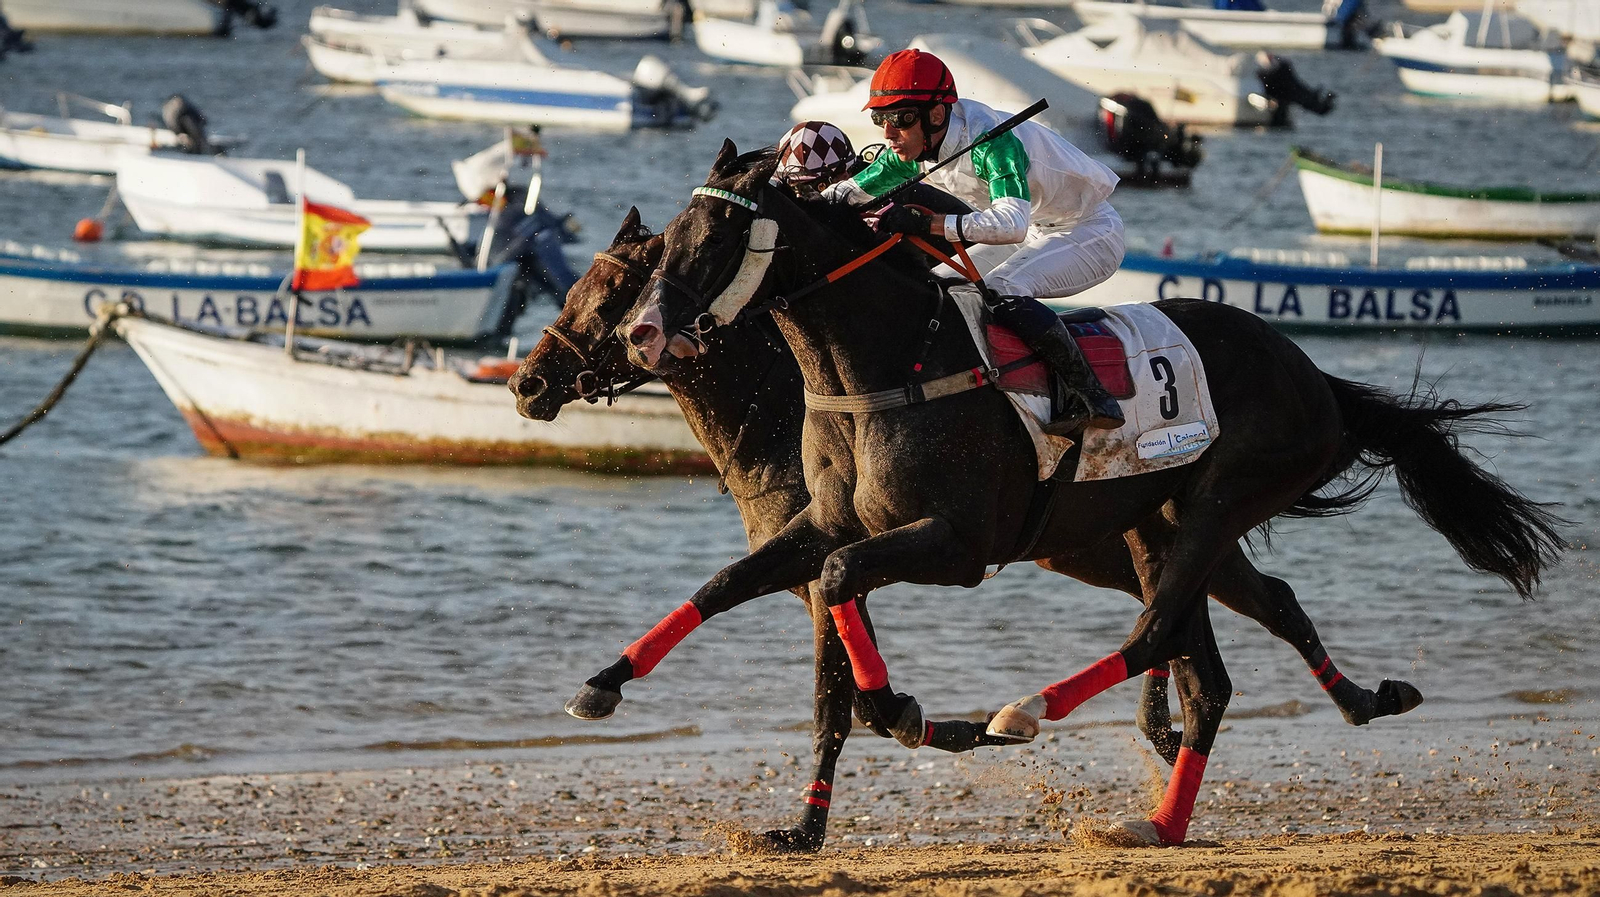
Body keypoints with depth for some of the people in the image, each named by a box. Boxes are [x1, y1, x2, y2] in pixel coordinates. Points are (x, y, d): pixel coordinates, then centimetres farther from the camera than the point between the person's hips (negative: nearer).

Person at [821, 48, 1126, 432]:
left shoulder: (992, 140, -33)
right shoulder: (914, 150, -7)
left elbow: (1013, 223, -47)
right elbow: (853, 190, 6)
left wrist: (925, 223, -53)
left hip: (1090, 233, -9)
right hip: (1036, 234, 9)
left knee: (1000, 292, -32)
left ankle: (1094, 397, -29)